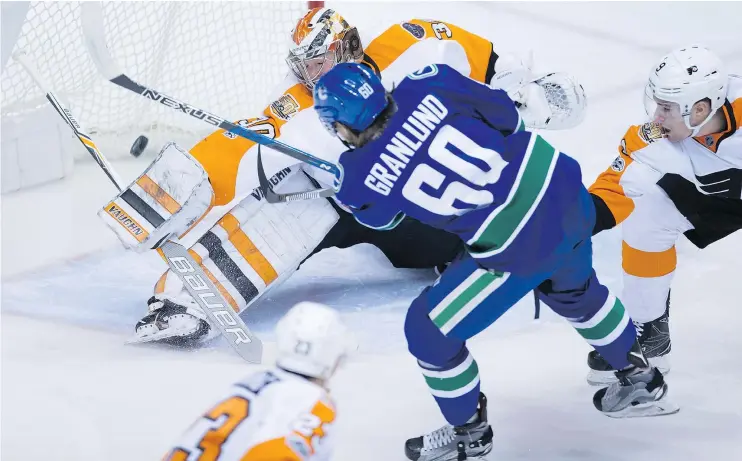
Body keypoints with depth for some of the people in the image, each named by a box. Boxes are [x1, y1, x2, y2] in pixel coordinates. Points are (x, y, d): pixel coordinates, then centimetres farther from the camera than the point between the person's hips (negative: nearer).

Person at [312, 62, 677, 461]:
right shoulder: (427, 85, -9)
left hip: (521, 247, -6)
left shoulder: (362, 180, -13)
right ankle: (641, 381, 55)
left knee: (427, 330, 14)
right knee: (574, 292, 37)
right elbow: (507, 116, 4)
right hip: (566, 191, 6)